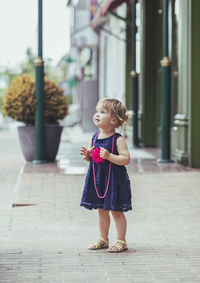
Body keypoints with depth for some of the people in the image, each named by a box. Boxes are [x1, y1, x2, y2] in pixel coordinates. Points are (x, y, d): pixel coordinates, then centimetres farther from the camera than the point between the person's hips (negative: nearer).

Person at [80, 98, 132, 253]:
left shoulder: (118, 139, -14)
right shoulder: (95, 137, 5)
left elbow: (126, 159, -20)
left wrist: (109, 156, -29)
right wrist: (87, 155, -5)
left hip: (114, 180, -6)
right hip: (98, 179, 6)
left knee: (116, 211, 1)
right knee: (102, 210, 15)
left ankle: (121, 241, 12)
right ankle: (103, 239, 27)